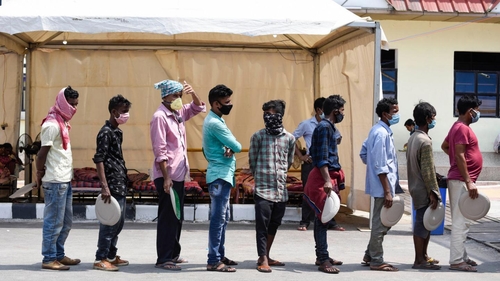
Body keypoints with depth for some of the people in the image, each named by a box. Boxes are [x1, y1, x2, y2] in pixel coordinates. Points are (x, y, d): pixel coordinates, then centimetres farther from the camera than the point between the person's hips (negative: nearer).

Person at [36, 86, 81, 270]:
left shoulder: (63, 122, 15)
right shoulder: (52, 124, -14)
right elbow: (42, 153, -16)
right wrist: (40, 175, -6)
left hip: (65, 180, 9)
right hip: (55, 181, -9)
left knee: (66, 222, 15)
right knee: (54, 222, -2)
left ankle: (59, 255, 24)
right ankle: (49, 259, 6)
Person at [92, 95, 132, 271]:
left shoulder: (117, 132, 15)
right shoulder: (106, 132, -13)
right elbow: (98, 160, -19)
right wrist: (104, 187, -24)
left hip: (120, 184, 10)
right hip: (112, 185, -10)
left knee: (118, 222, 15)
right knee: (109, 222, -5)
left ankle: (111, 256, 25)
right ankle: (100, 259, 3)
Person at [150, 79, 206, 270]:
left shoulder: (178, 113, 11)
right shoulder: (160, 117, -13)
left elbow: (198, 108, 24)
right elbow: (160, 151, -18)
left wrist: (192, 93, 3)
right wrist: (166, 178, -21)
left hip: (179, 174, 9)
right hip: (167, 175, -9)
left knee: (177, 216, 14)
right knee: (168, 217, -5)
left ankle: (173, 254, 24)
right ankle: (163, 259, 1)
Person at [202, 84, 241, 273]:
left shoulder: (215, 120, 16)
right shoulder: (215, 123, -17)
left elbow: (229, 144, 13)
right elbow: (237, 147, -16)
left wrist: (229, 149, -10)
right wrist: (232, 148, 7)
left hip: (223, 174, 11)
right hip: (220, 175, -11)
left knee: (222, 218, 15)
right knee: (218, 218, -9)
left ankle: (220, 255, 23)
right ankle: (213, 261, -7)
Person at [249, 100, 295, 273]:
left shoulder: (289, 138, 5)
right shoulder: (258, 136, -3)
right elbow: (252, 161, 5)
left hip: (281, 190, 4)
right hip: (263, 189, -4)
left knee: (274, 225, 12)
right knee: (262, 225, -5)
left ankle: (266, 256, 25)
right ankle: (263, 260, 1)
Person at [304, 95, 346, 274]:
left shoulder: (330, 127, 17)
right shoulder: (324, 127, -14)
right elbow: (322, 157, -21)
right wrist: (327, 180, -29)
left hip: (329, 176, 10)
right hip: (323, 178, -10)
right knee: (323, 218, -9)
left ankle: (321, 256, 21)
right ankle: (323, 260, -8)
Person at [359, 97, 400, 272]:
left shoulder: (378, 130, 12)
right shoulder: (382, 133, -18)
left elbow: (363, 153, 21)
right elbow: (381, 166, -21)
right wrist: (387, 191, -21)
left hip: (380, 185, 10)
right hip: (382, 185, -10)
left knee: (381, 222, 17)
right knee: (381, 224, -2)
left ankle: (369, 255, 25)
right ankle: (376, 261, 6)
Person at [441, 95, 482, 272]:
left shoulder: (458, 127, 16)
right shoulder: (463, 128, -15)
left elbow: (444, 146, 30)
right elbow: (460, 156, -22)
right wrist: (469, 182, -25)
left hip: (460, 179, 11)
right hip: (462, 180, -11)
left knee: (461, 221, 14)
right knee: (461, 222, -9)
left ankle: (461, 256, 20)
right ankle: (456, 261, -8)